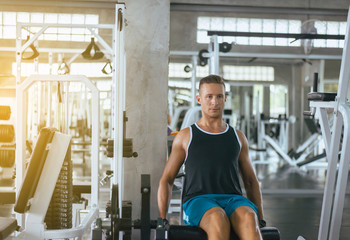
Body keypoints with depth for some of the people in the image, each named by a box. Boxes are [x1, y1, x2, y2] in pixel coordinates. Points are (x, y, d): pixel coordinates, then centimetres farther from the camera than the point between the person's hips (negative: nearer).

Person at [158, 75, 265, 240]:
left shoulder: (238, 137, 20)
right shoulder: (185, 137, 14)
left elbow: (251, 181, 24)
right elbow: (166, 179, 15)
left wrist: (261, 220, 11)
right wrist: (162, 220, 2)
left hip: (233, 200, 2)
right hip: (197, 201, -2)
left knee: (249, 218, -36)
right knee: (218, 220, -39)